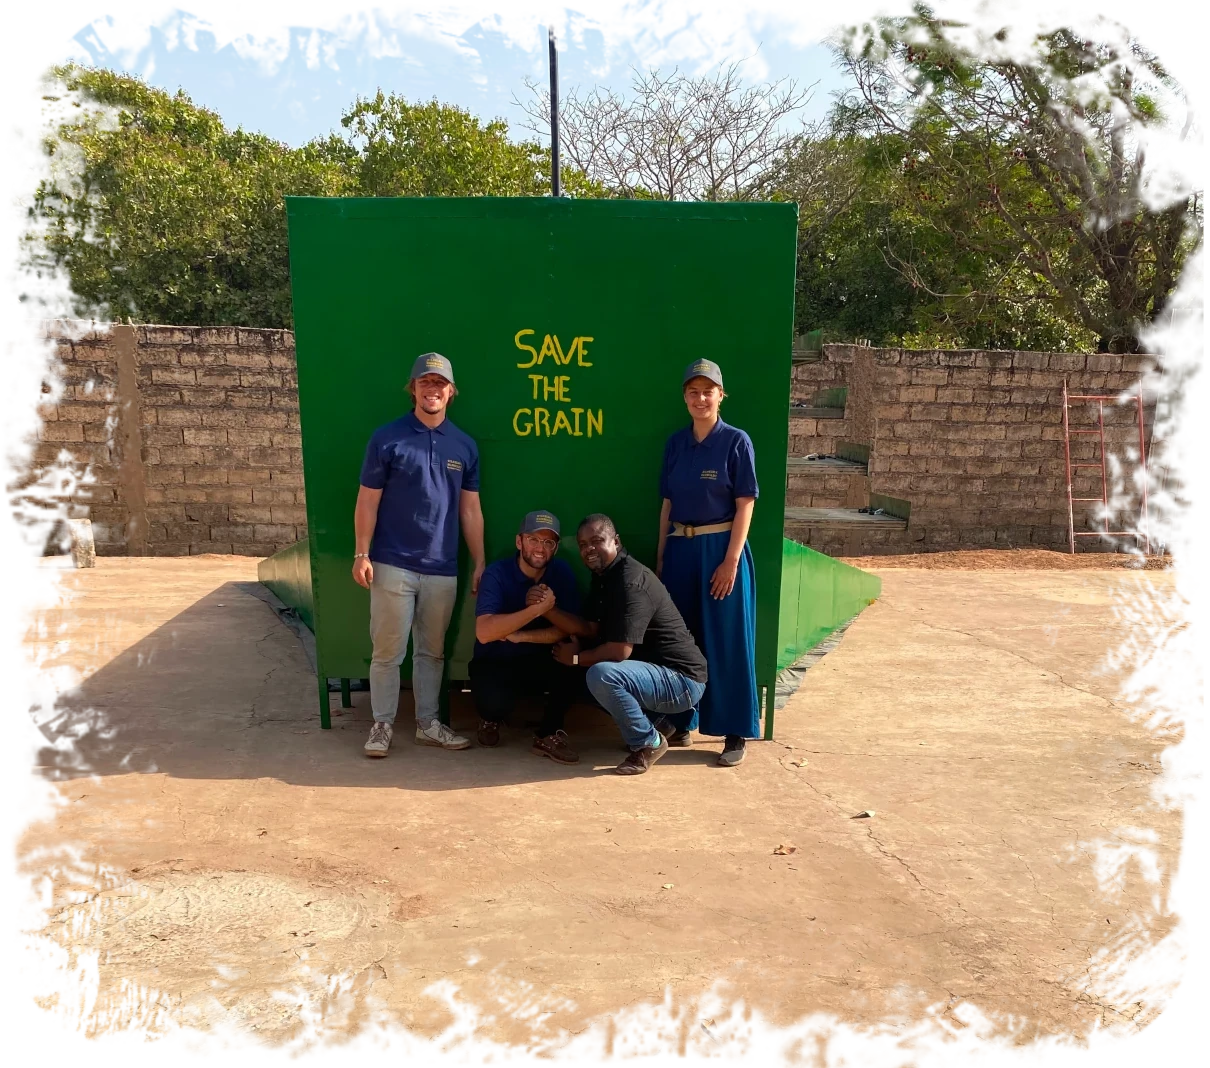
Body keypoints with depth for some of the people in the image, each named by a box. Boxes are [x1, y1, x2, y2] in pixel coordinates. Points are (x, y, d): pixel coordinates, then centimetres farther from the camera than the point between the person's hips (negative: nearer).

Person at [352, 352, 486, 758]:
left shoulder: (464, 446, 6)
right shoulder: (386, 438, -4)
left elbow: (470, 509, 9)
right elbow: (367, 502, -3)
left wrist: (479, 563, 7)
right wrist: (361, 554, -9)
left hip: (442, 569, 3)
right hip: (393, 565, -3)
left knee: (432, 651, 13)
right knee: (388, 650, 4)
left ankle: (427, 724, 25)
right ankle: (382, 724, 18)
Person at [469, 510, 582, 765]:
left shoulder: (562, 572, -6)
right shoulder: (497, 573, -16)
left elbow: (569, 630, -12)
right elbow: (483, 633, -30)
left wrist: (519, 636, -24)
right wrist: (537, 609, -36)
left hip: (538, 663, 2)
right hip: (494, 663, -2)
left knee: (570, 667, -29)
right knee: (494, 701, -33)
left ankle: (548, 735, -5)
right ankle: (492, 719, 7)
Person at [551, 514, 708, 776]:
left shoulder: (631, 582, -22)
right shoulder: (603, 575, 10)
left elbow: (620, 651, -26)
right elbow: (591, 629, 3)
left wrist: (577, 657, -10)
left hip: (680, 679, -10)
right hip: (655, 670, 10)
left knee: (601, 675, -31)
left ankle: (648, 743, -8)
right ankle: (655, 719, 14)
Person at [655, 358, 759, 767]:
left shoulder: (736, 441, -5)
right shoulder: (676, 442, 8)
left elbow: (745, 505, -8)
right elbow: (668, 503, 11)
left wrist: (731, 560, -15)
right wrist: (661, 555, 8)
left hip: (720, 548, -5)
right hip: (680, 549, 5)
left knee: (725, 641, 1)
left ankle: (735, 734, 10)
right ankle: (681, 723, 24)